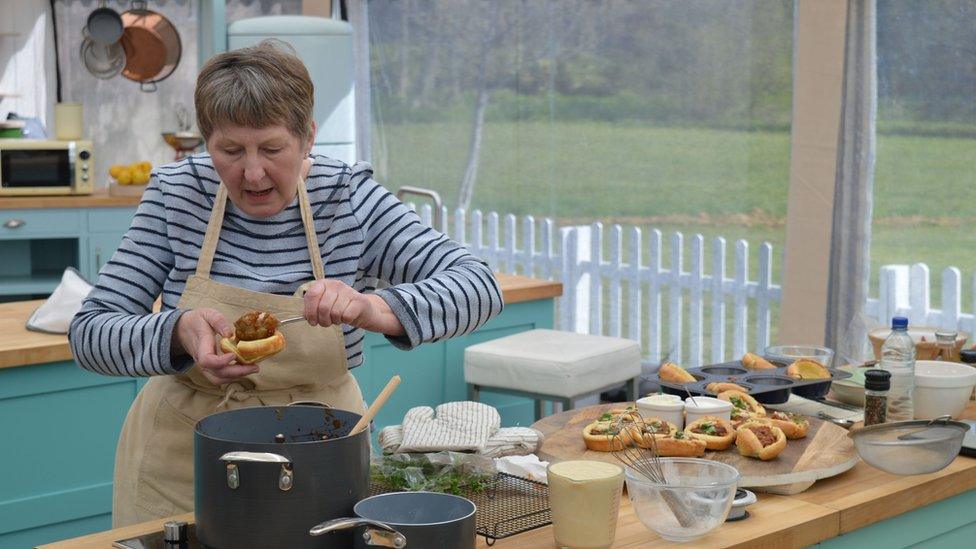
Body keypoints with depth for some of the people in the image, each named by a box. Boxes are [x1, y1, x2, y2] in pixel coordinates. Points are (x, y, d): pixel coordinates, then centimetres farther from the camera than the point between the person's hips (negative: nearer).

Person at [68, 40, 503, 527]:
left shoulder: (348, 196, -8)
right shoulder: (176, 194, -7)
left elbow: (478, 286, -15)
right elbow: (89, 334, -7)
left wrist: (376, 309, -32)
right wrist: (179, 332, -27)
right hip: (182, 470, 0)